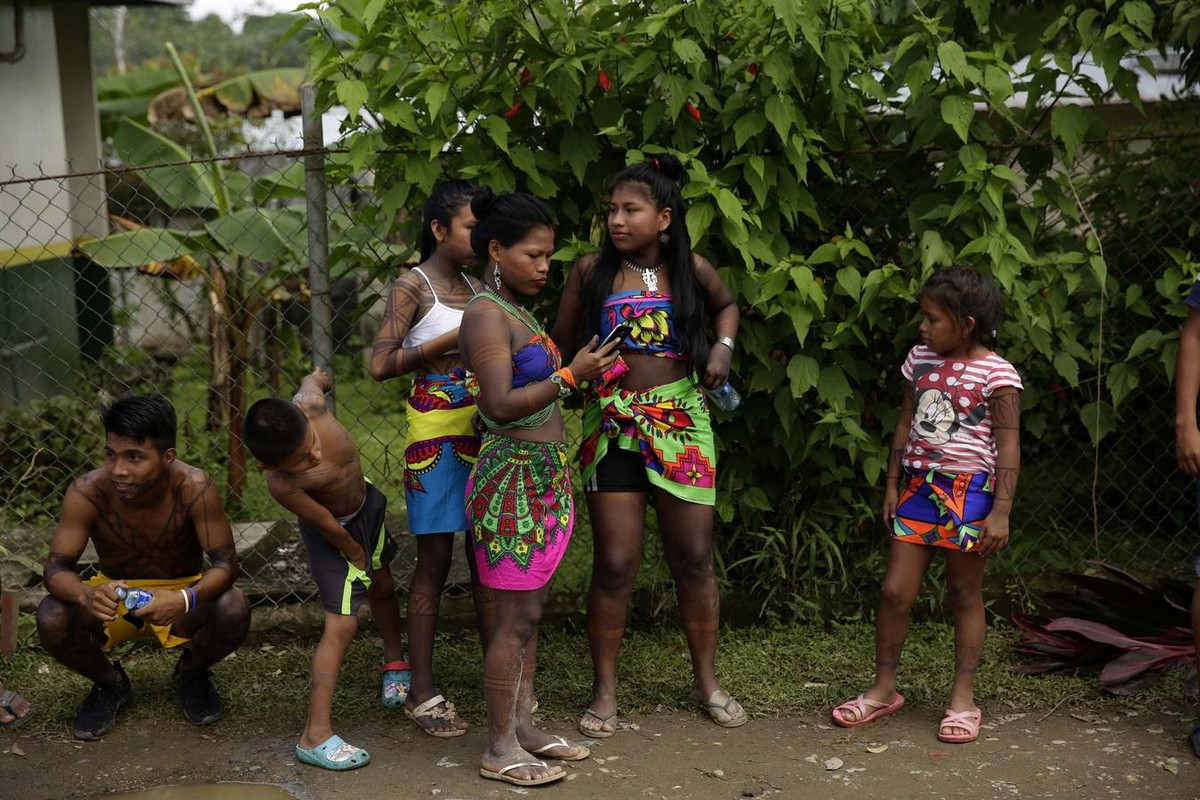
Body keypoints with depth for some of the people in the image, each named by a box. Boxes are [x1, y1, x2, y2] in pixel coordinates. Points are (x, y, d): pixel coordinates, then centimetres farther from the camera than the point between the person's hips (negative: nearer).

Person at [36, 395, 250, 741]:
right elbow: (56, 568, -23)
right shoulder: (87, 492, -25)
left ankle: (191, 673, 6)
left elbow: (225, 562, -25)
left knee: (234, 610, -31)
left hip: (181, 594, -1)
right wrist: (87, 595, -47)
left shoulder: (194, 487, -28)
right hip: (113, 596, 1)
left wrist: (185, 599, -47)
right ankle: (109, 683, 7)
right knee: (52, 620, -28)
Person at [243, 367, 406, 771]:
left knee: (382, 586, 26)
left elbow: (314, 379, -7)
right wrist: (356, 555, -10)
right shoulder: (283, 486, -41)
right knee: (342, 623, -12)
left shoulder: (310, 405, -33)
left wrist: (317, 378, 16)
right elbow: (327, 525, -25)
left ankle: (394, 662, 54)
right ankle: (315, 737, -6)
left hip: (365, 501, 7)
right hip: (336, 530, -6)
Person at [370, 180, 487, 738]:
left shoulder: (475, 286, 14)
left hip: (482, 430, 6)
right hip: (435, 433, -6)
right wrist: (450, 340, -17)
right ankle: (421, 691, 7)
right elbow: (380, 365, -15)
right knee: (434, 560, -2)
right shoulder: (413, 286, -6)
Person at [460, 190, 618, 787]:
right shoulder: (486, 316, -14)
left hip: (545, 477, 10)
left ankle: (523, 725, 25)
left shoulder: (517, 311, 15)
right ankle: (499, 749, 6)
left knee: (530, 610, 15)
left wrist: (584, 369, 6)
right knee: (516, 617, -4)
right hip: (512, 478, -10)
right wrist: (569, 376, -27)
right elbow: (501, 406, -22)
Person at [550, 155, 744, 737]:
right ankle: (604, 689, 15)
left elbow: (726, 304, 22)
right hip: (611, 426, -1)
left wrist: (723, 346, 4)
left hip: (681, 422, 1)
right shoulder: (591, 271, -1)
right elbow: (562, 344, 5)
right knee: (615, 563, -1)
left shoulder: (692, 270, 2)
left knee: (694, 558, 6)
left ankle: (706, 681, 24)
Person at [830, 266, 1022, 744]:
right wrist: (892, 486, 13)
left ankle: (963, 699, 16)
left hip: (969, 491, -5)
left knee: (965, 595, 6)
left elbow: (1008, 446, -9)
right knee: (895, 591, 3)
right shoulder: (920, 360, 8)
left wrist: (1001, 511, -13)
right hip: (918, 487, 5)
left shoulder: (996, 373, -9)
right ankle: (883, 690, 17)